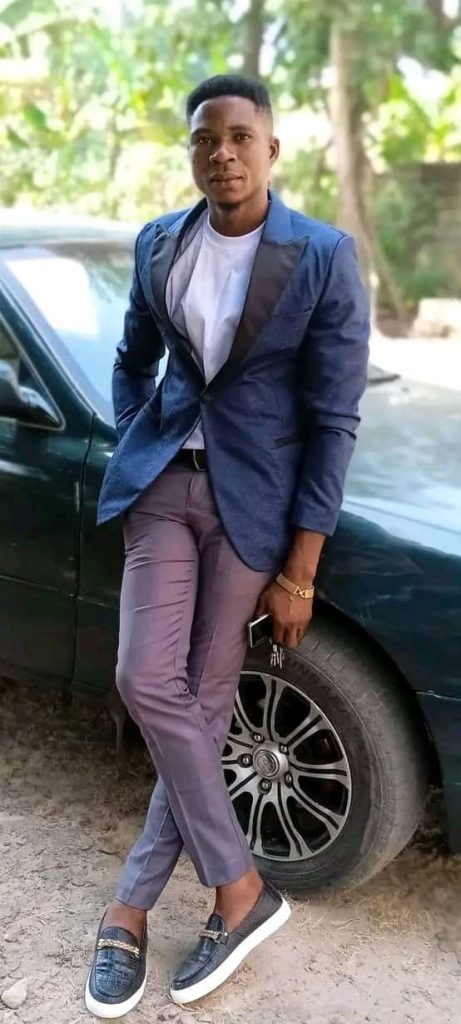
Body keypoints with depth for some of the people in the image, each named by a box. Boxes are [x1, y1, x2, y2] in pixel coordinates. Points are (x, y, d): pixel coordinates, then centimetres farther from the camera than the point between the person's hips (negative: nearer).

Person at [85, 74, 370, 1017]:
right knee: (148, 681, -8)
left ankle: (132, 910, 18)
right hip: (162, 480, 4)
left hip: (253, 497, -3)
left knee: (203, 701, 2)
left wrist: (301, 570, -11)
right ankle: (241, 889, 9)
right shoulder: (159, 244, 3)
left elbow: (333, 420, -10)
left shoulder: (325, 258, -10)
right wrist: (131, 454, 9)